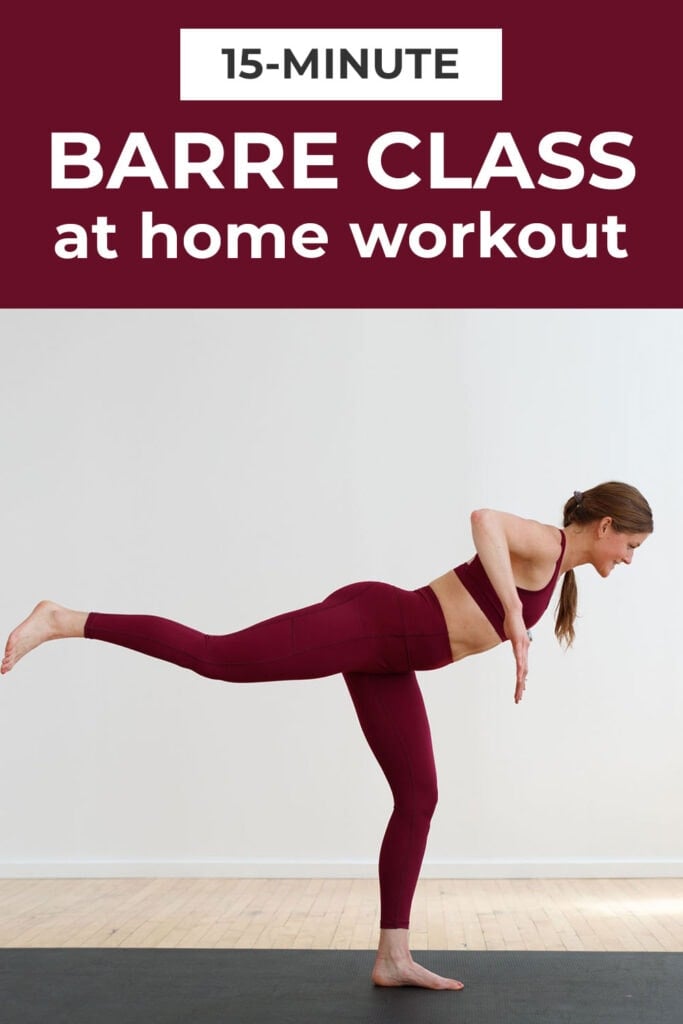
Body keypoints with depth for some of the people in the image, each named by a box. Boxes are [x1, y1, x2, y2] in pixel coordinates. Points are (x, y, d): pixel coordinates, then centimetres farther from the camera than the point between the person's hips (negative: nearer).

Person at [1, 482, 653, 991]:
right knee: (215, 656, -16)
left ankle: (393, 958, 10)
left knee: (418, 800, 6)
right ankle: (63, 621, -6)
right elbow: (483, 518, -32)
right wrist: (513, 615, -29)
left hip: (385, 659, 9)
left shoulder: (556, 569, 19)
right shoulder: (544, 542, -9)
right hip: (365, 622, -9)